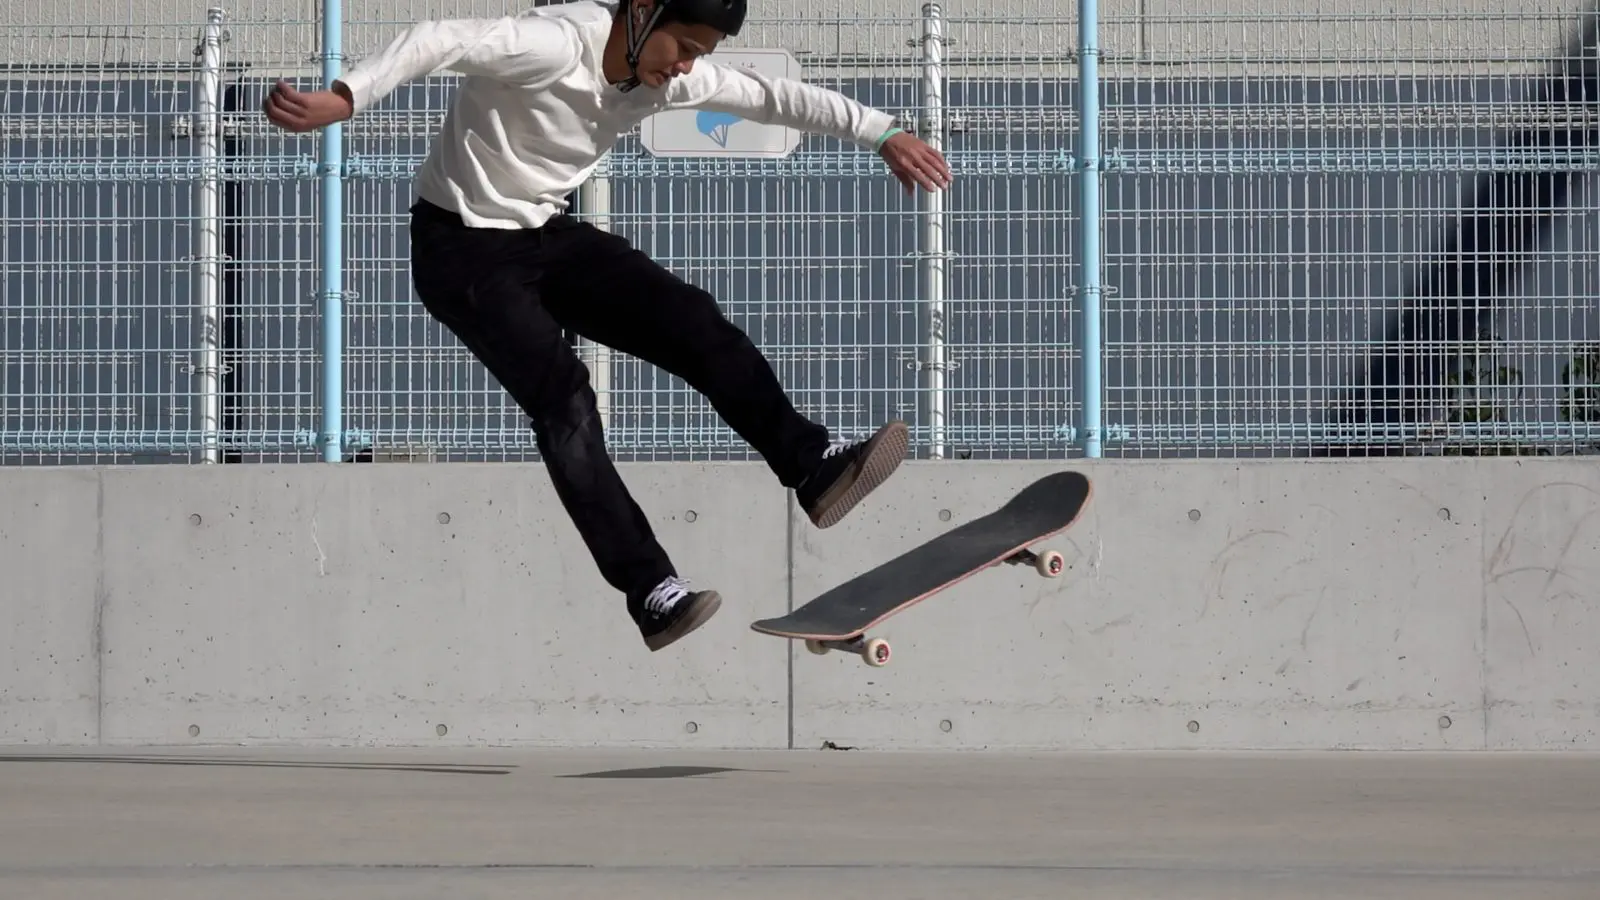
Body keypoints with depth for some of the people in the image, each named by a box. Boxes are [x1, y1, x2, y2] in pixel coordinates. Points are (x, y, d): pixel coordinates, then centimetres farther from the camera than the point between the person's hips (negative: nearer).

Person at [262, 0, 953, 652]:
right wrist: (340, 100, -58)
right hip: (463, 250, -8)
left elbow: (774, 97, 4)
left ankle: (816, 470, -4)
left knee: (695, 323, -7)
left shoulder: (669, 76, -4)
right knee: (564, 403, -20)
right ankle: (653, 594, -22)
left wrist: (883, 134, 3)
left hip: (549, 237, 8)